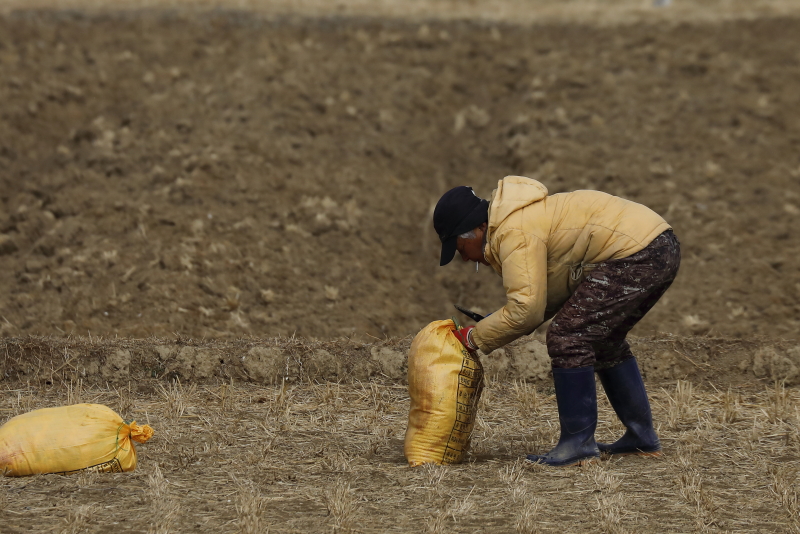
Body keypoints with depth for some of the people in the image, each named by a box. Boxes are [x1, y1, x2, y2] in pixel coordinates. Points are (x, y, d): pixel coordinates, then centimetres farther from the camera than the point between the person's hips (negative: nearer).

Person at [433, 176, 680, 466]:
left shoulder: (515, 234, -14)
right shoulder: (524, 218, 20)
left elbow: (526, 309, -20)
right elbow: (551, 293, 22)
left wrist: (476, 338, -7)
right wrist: (496, 323, 10)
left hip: (637, 253, -11)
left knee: (567, 338, -9)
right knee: (603, 340, 24)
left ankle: (578, 445, -5)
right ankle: (642, 438, 29)